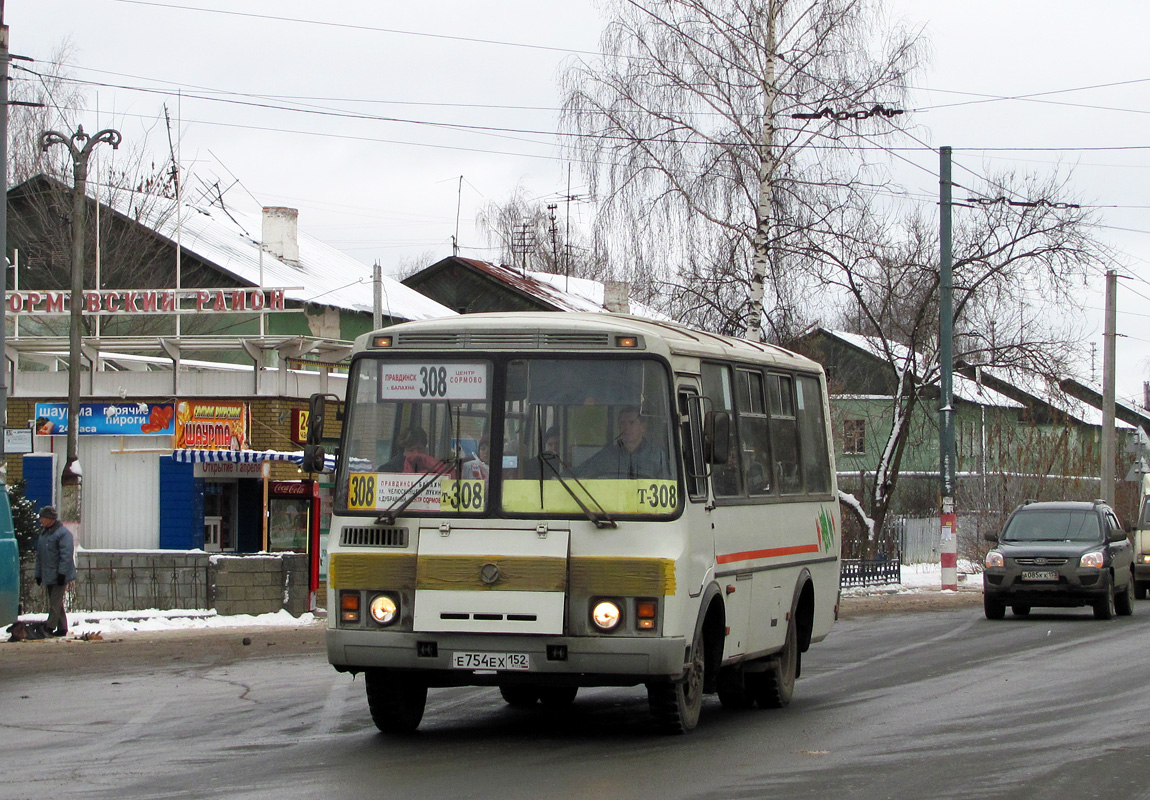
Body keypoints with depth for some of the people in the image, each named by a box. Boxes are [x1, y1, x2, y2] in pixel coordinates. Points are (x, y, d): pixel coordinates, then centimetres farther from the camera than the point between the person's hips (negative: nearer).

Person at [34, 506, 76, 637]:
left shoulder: (63, 533, -10)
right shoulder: (43, 533, 17)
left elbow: (66, 555, -17)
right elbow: (39, 556, 21)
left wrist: (62, 573, -22)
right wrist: (38, 574, 16)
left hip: (59, 576, -9)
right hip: (48, 576, 9)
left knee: (55, 603, -10)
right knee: (55, 602, 10)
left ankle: (50, 627, -12)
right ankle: (62, 628, 14)